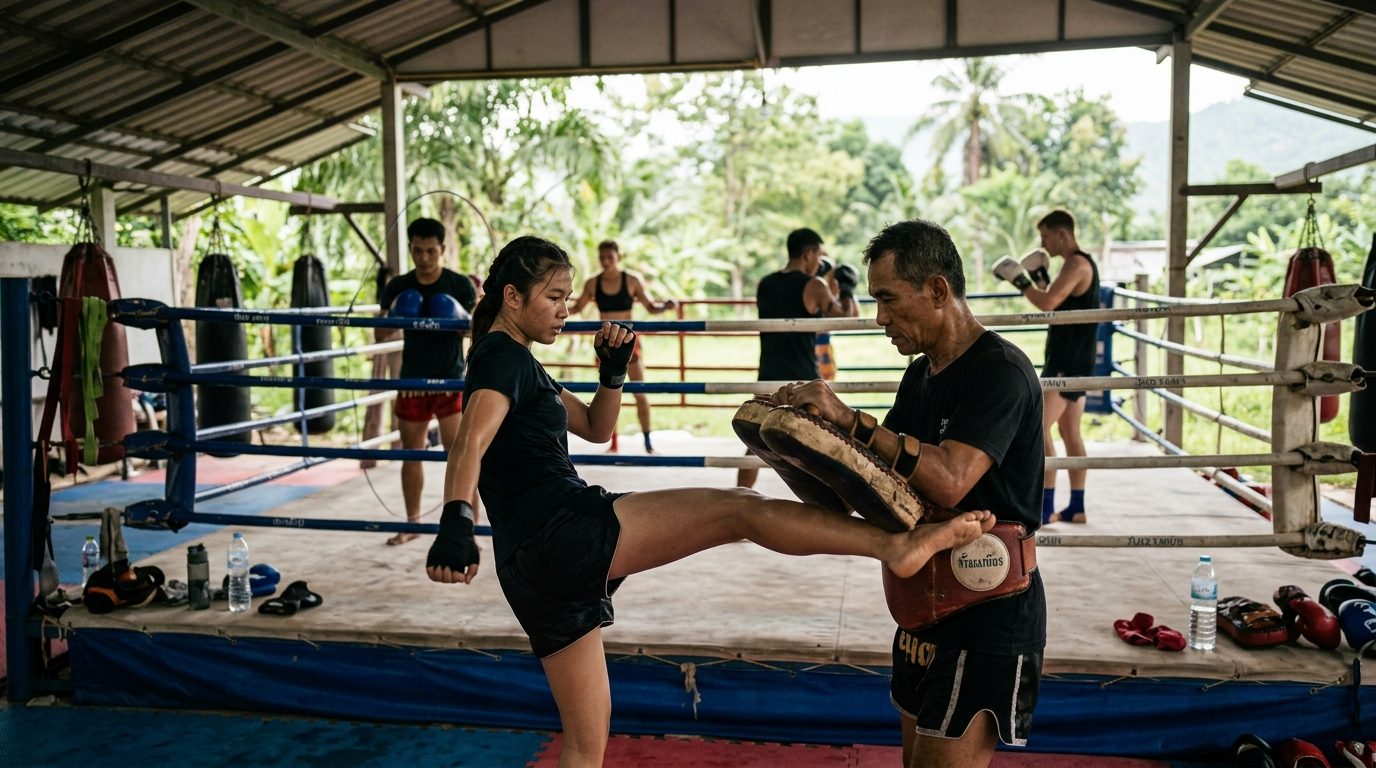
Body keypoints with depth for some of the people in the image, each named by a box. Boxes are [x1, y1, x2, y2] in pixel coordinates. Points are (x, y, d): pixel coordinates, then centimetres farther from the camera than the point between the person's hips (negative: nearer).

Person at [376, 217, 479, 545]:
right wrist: (393, 319, -18)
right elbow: (381, 335, 4)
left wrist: (464, 320, -24)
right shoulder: (398, 287, 2)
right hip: (412, 382, 3)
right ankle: (412, 522, 29)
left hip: (450, 382, -3)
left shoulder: (460, 285, -6)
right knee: (411, 455, 13)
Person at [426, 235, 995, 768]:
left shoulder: (517, 363, 26)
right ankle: (896, 544, -32)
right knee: (741, 509, -18)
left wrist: (613, 371, 16)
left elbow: (595, 428, 32)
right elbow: (470, 445, -21)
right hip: (562, 526, -10)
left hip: (534, 565, 10)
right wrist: (455, 522, -37)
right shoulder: (502, 356, -3)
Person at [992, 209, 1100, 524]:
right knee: (1070, 434, 13)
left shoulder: (1077, 264, -14)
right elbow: (1055, 303, 22)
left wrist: (1019, 279, -15)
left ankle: (1045, 508, -12)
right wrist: (1038, 276, 13)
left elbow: (1048, 303, -25)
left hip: (1068, 363, -11)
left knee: (1039, 428, -12)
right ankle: (1076, 507, 18)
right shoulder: (1079, 264, 18)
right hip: (1074, 362, 11)